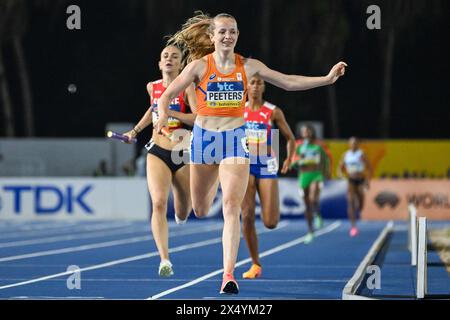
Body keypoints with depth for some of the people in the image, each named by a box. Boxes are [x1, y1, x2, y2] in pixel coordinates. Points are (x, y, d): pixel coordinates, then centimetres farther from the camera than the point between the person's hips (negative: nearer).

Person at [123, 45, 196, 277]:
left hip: (183, 155, -1)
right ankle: (164, 260, -26)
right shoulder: (152, 87, 6)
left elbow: (198, 118, -19)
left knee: (182, 213, 13)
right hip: (157, 153, 1)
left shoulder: (187, 88, -6)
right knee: (159, 203, -22)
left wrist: (170, 112, -25)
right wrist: (136, 130, 25)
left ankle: (180, 216, 54)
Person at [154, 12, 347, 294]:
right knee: (200, 212, 14)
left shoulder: (248, 66, 1)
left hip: (235, 138, 0)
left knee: (231, 207, -17)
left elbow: (289, 82, 6)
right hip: (204, 138, 0)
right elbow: (168, 95, -1)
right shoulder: (199, 66, -5)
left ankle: (229, 274, -20)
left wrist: (327, 79, -1)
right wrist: (163, 115, -23)